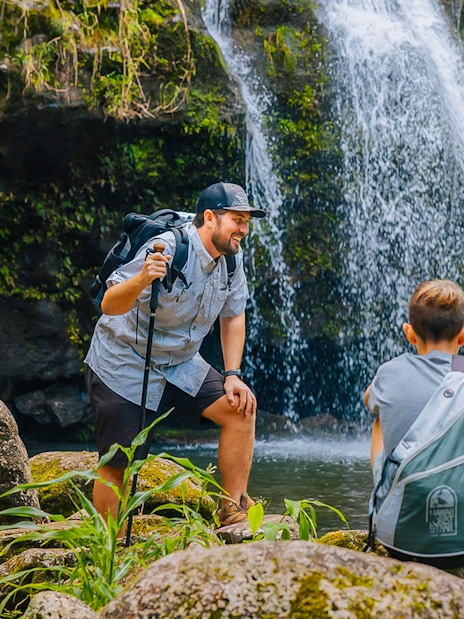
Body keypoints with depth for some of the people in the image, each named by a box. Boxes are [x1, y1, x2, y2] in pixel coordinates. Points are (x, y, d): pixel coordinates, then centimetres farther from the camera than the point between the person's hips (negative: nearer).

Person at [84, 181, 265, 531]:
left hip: (180, 365, 7)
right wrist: (141, 280, -49)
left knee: (240, 407, -8)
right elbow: (110, 305, -29)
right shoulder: (168, 249, -25)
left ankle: (234, 509, 1)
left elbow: (233, 317, 9)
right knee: (115, 466, -6)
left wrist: (233, 376, 0)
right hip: (124, 365, -7)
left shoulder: (232, 258, -3)